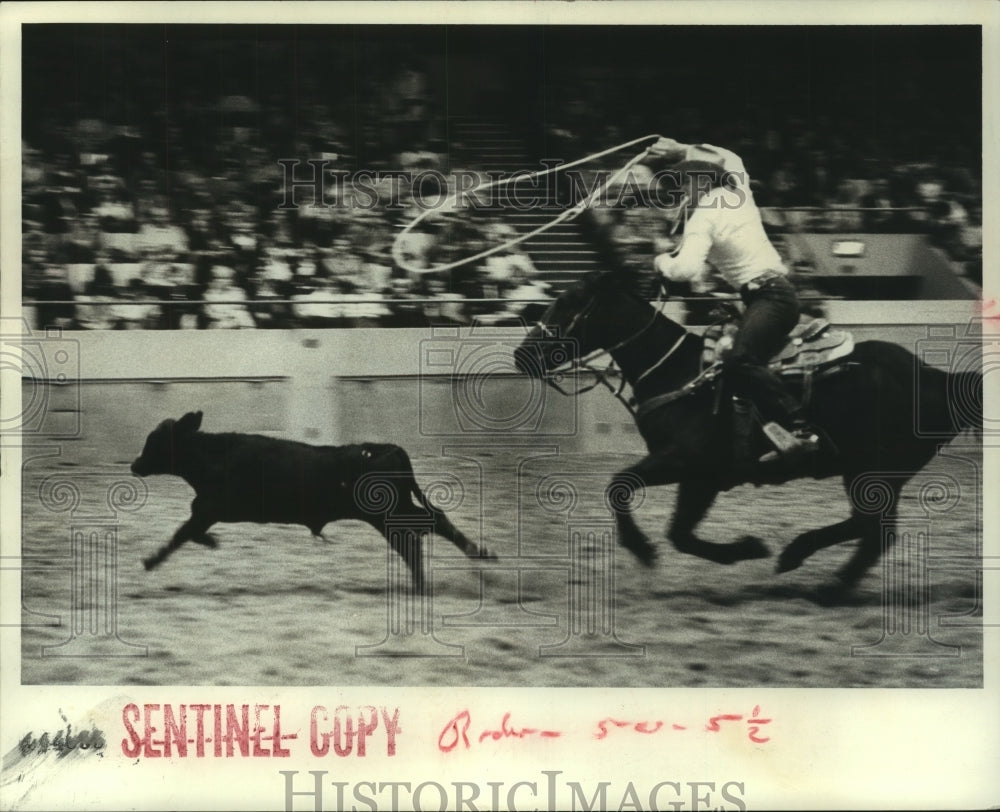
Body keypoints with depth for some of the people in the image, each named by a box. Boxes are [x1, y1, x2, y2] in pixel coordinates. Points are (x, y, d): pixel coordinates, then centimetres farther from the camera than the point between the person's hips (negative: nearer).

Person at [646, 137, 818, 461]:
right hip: (780, 291, 10)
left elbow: (686, 270, -21)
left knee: (739, 360, -29)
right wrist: (684, 151, 34)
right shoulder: (737, 194, 15)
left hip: (767, 297, -10)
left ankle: (801, 430, -39)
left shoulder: (702, 218, -8)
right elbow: (731, 159, 39)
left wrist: (663, 261, 1)